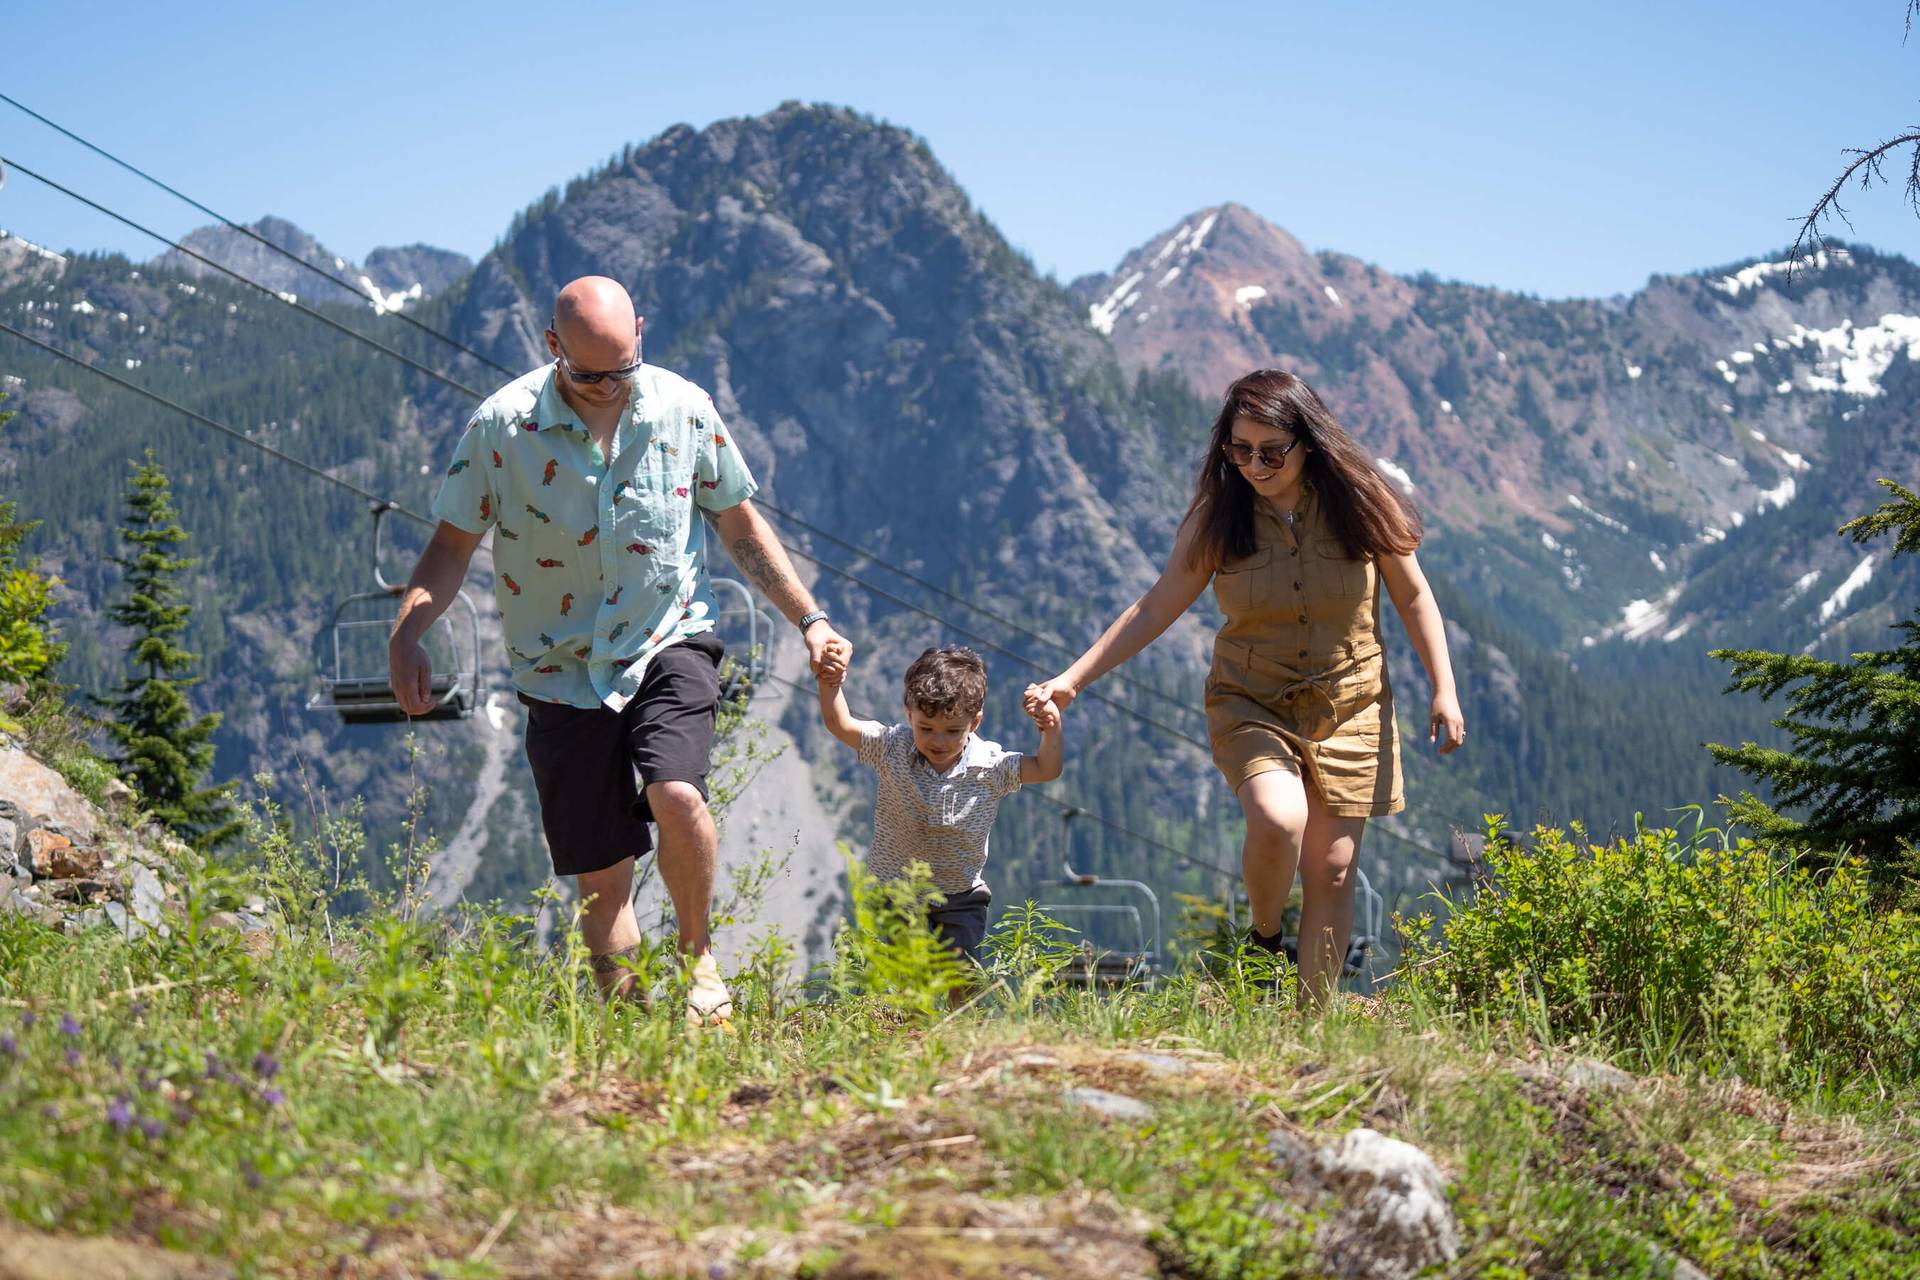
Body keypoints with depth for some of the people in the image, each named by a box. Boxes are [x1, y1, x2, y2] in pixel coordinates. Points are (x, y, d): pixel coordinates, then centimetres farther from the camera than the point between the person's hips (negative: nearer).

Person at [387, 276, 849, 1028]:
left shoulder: (683, 410, -4)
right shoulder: (503, 425, -10)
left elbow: (739, 522, 9)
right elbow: (453, 542, -3)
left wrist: (809, 619, 7)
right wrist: (406, 635, -19)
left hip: (669, 643, 0)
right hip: (563, 670, 0)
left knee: (676, 796, -26)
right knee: (601, 873, 1)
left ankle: (699, 957, -1)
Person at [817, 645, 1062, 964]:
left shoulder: (990, 766, -11)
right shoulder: (891, 749, -11)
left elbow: (1045, 769, -3)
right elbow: (840, 725, -8)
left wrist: (1052, 730, -19)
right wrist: (831, 685, -23)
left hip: (961, 899, 0)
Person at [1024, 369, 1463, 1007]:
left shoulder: (1360, 506, -7)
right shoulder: (1218, 519, -7)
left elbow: (1414, 599, 4)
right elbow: (1157, 607, -2)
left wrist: (1444, 690, -2)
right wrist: (1071, 679, -8)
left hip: (1348, 711, 1)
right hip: (1251, 706, -1)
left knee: (1332, 869, -2)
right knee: (1278, 819, -29)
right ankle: (1262, 937, 0)